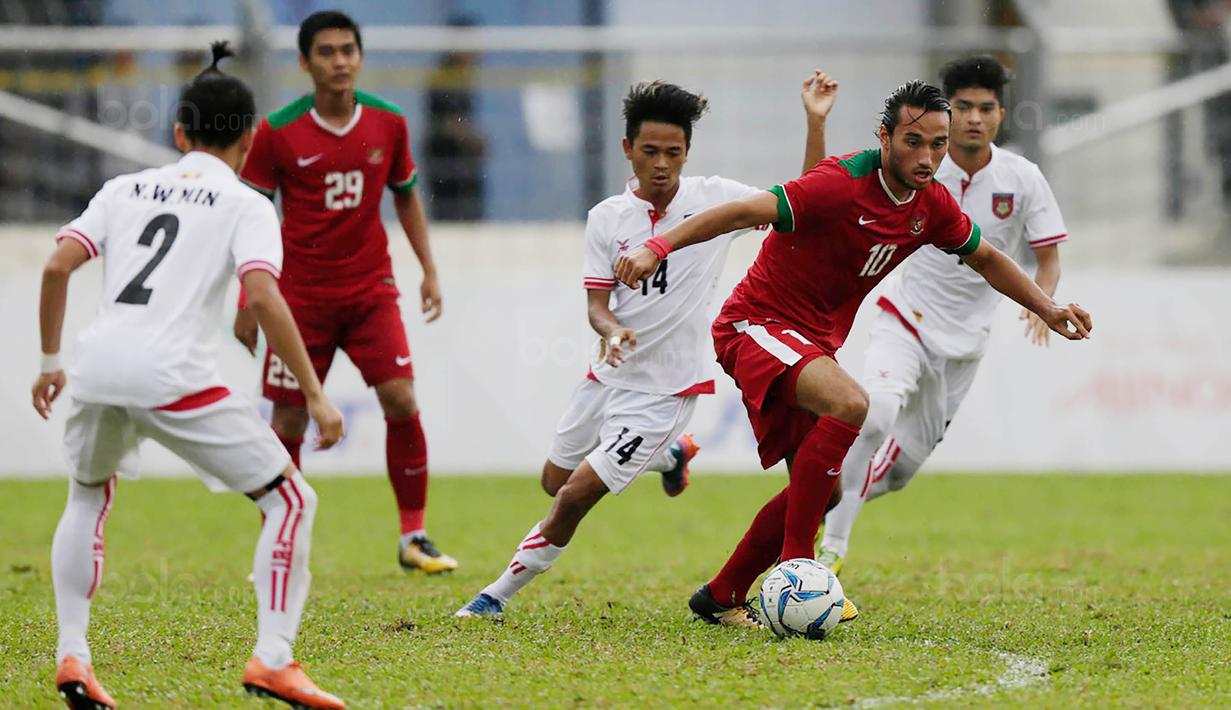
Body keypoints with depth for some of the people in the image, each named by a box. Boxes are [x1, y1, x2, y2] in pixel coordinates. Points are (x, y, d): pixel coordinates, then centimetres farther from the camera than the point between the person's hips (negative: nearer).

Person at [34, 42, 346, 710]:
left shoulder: (125, 189, 20)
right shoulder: (246, 206, 8)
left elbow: (57, 266, 9)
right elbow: (263, 298, -8)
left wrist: (49, 361, 21)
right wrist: (315, 396, -6)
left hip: (97, 367, 5)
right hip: (173, 378, -5)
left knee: (88, 499, 32)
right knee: (290, 500, 7)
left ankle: (71, 655, 24)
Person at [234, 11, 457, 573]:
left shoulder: (388, 123, -1)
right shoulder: (279, 132, -8)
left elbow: (406, 195, 14)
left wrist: (429, 270, 9)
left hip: (370, 287, 2)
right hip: (301, 292, -2)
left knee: (401, 400, -11)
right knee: (288, 422, 0)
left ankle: (413, 538, 0)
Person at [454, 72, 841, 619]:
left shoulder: (714, 198, -7)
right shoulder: (606, 219, -2)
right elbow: (597, 305, -4)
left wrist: (815, 123, -13)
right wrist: (611, 332, -29)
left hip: (663, 391, -4)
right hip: (609, 375, 4)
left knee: (576, 497, -11)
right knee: (555, 483, 20)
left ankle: (501, 593, 7)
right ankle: (669, 453, 40)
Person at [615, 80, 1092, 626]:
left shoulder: (932, 206, 1)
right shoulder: (842, 185, -24)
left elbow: (985, 258, 21)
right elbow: (745, 211, -32)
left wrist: (1046, 308, 17)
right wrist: (658, 247, -41)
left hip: (814, 343, 9)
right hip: (757, 323, -9)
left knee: (823, 489, 10)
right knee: (848, 403, -34)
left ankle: (721, 598, 23)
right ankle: (795, 562, -28)